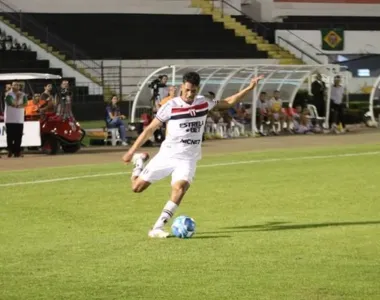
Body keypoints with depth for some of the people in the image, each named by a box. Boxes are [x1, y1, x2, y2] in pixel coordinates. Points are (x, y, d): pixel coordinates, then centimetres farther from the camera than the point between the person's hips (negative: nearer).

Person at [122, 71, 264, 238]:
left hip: (188, 159, 2)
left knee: (180, 188, -28)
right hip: (167, 155, -1)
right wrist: (132, 151, -5)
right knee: (137, 187, -2)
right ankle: (140, 161, 32)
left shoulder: (204, 103, 1)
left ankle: (157, 228, -27)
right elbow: (150, 129, -5)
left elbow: (228, 102, 16)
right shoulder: (170, 106, -11)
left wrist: (249, 89, 7)